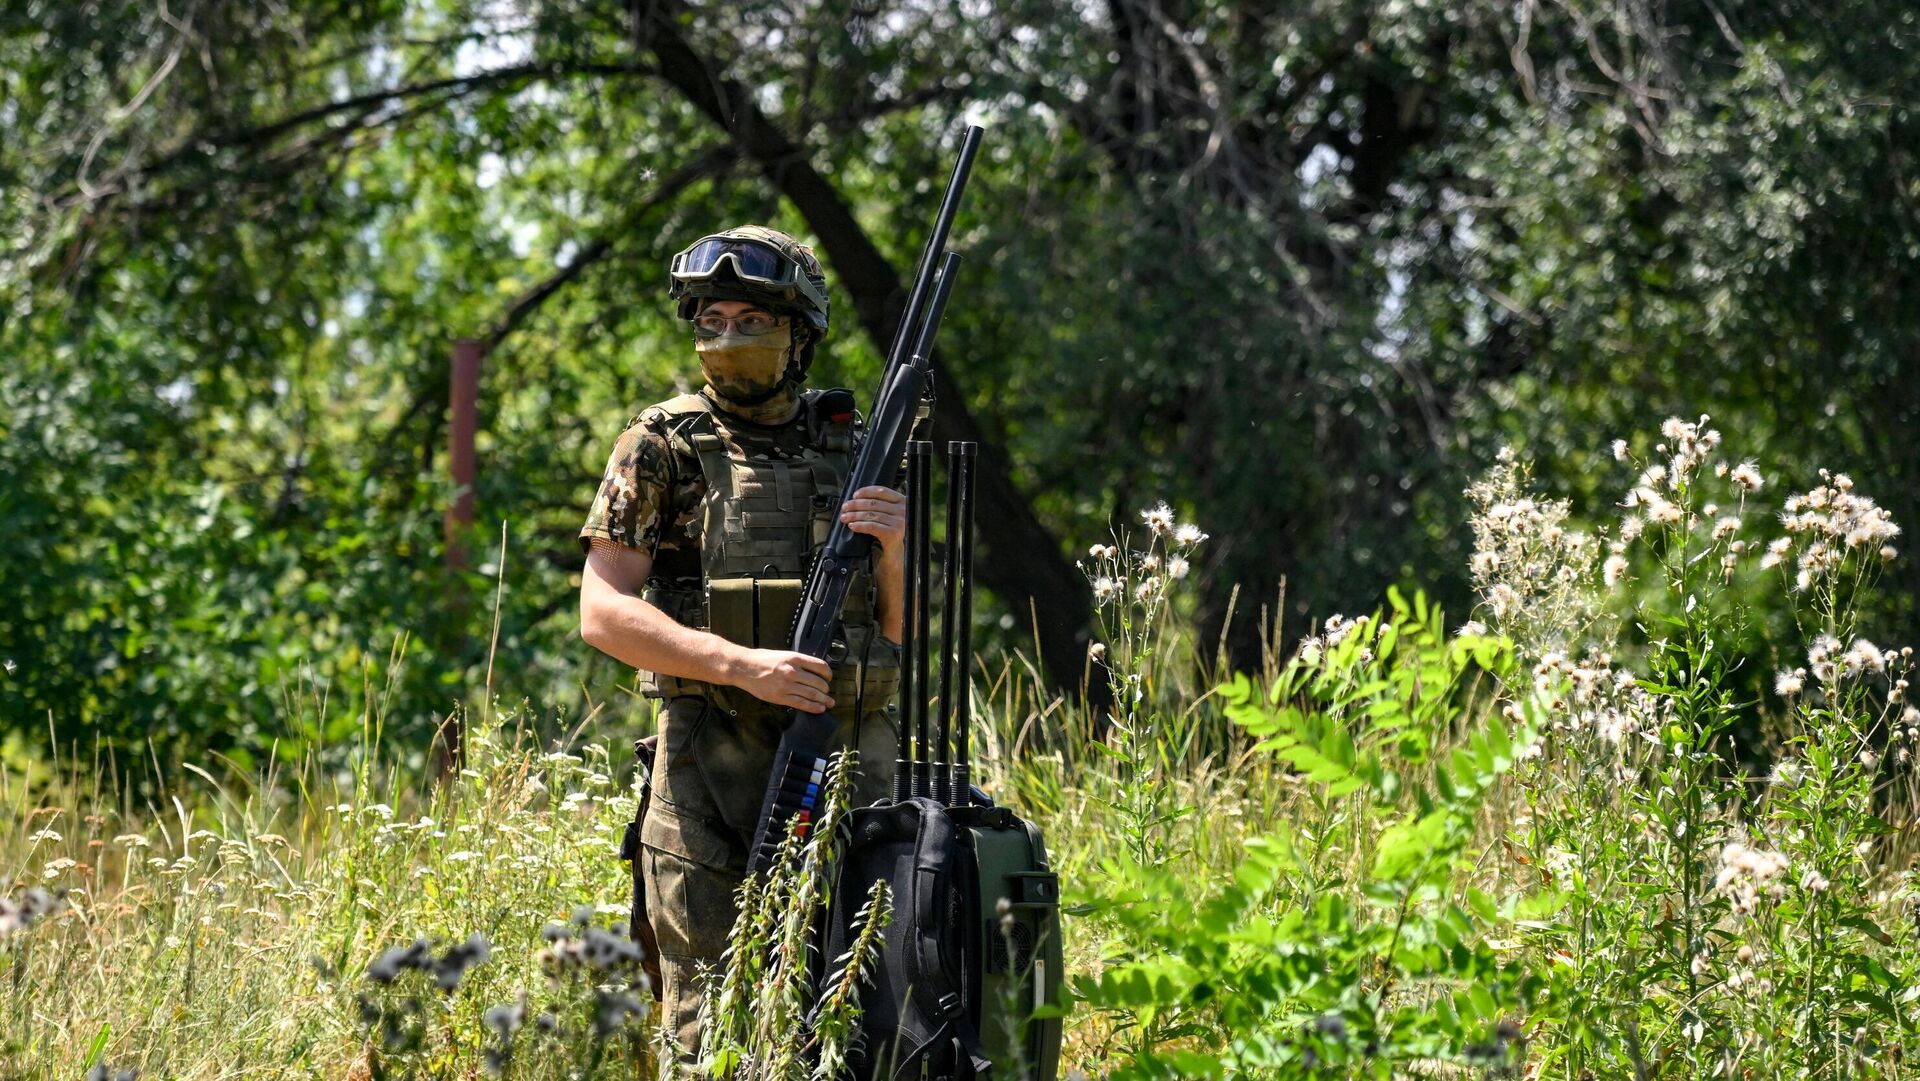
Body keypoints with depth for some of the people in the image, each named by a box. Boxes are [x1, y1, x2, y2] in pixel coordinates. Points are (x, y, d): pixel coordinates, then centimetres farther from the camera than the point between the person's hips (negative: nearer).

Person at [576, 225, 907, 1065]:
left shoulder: (854, 451, 12)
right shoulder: (663, 449, 2)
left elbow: (903, 632, 13)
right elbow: (602, 614, -6)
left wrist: (894, 549, -8)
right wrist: (743, 665, -17)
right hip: (715, 772, -3)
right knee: (712, 1034, -5)